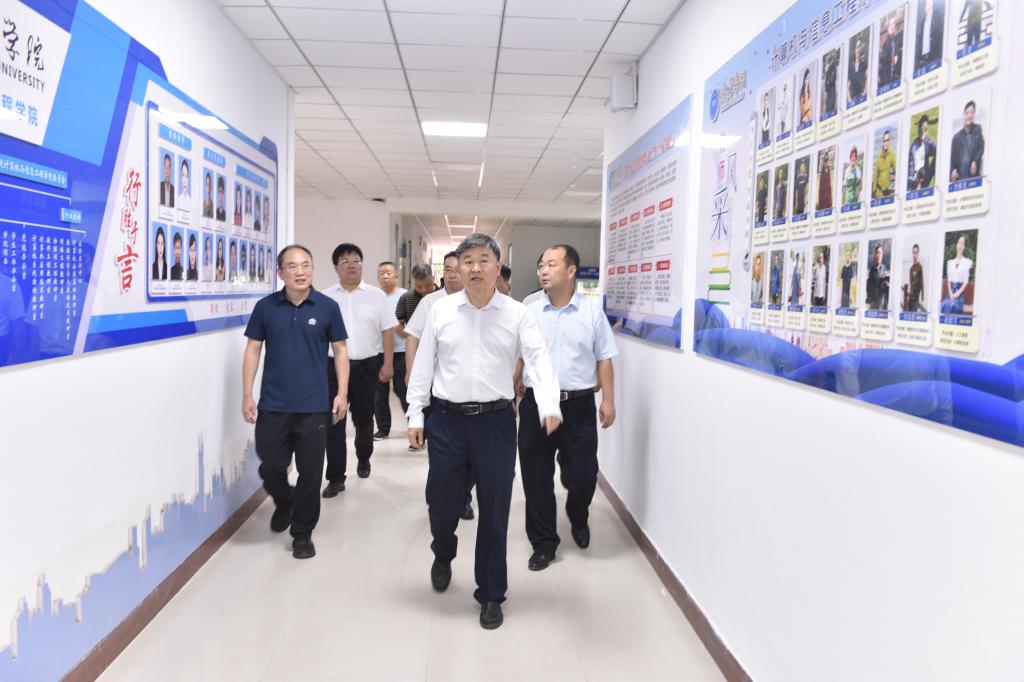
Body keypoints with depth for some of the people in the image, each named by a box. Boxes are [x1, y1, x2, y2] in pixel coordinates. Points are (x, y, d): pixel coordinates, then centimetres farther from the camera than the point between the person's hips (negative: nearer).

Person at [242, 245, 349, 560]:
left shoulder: (327, 307, -2)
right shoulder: (265, 306, 1)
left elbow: (340, 350, 4)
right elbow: (253, 350, 5)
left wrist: (342, 393, -3)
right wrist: (247, 395, 0)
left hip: (314, 406, -1)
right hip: (272, 405, 1)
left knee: (310, 473, 5)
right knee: (270, 468, 8)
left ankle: (302, 533, 23)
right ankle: (284, 503, 41)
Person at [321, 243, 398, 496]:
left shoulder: (376, 296, 2)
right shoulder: (325, 298, 3)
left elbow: (387, 331, 3)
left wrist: (388, 364, -3)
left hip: (366, 366, 0)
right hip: (333, 366, 0)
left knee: (364, 419, 14)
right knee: (334, 422, -1)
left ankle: (363, 459, 39)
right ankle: (336, 478, 5)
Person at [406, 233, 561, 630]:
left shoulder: (517, 314, 0)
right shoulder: (441, 311, 4)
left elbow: (538, 359, -11)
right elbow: (423, 364, 6)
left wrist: (549, 405, -28)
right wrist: (415, 415, 3)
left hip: (496, 421, -1)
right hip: (447, 419, 1)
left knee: (494, 511, 7)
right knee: (442, 503, 9)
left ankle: (491, 595, 24)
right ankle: (443, 555, 45)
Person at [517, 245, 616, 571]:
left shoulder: (592, 312, 2)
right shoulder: (529, 313, 5)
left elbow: (604, 360, 3)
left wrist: (608, 401, -2)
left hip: (579, 406, -1)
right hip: (536, 404, 1)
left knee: (583, 475, 3)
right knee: (536, 477, 6)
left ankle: (578, 519, 37)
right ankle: (544, 543, 22)